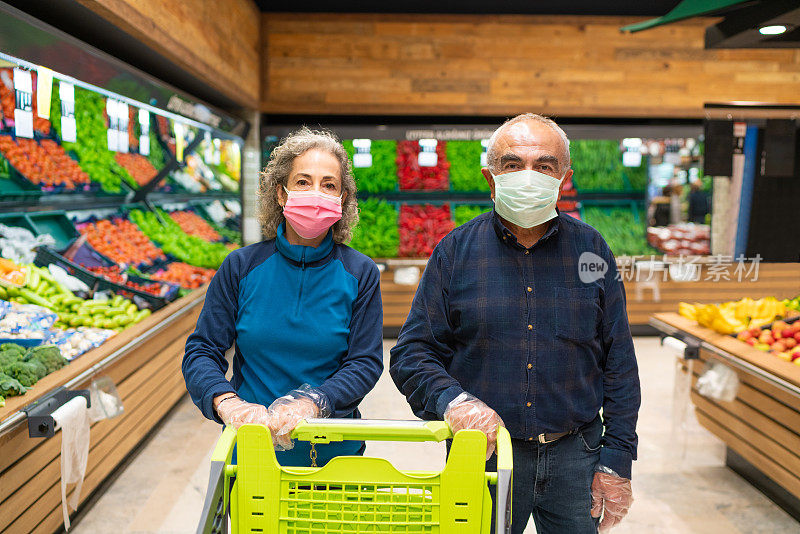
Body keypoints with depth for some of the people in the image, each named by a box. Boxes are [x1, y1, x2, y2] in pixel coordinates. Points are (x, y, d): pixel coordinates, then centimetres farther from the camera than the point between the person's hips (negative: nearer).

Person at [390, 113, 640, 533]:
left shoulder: (592, 250, 1)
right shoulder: (455, 251, -4)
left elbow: (619, 366, 4)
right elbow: (410, 354, -3)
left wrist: (617, 460, 0)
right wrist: (451, 398, -23)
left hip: (575, 456, 2)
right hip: (483, 454, -1)